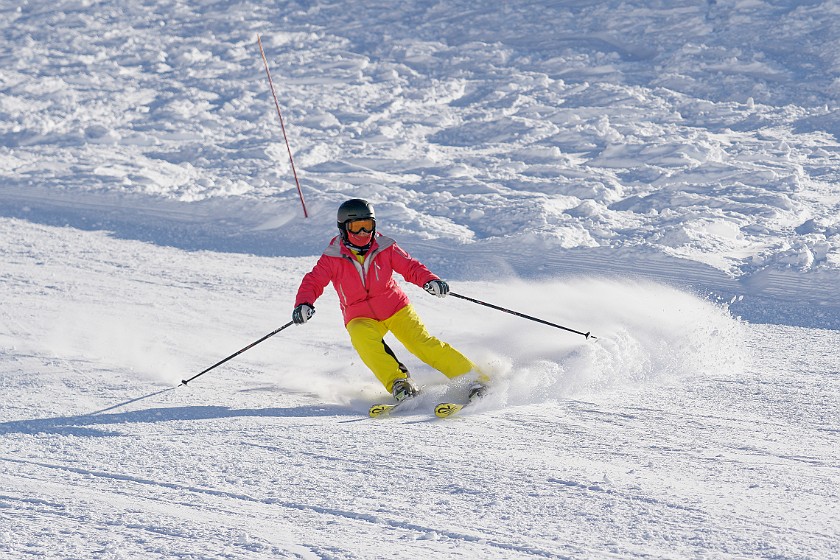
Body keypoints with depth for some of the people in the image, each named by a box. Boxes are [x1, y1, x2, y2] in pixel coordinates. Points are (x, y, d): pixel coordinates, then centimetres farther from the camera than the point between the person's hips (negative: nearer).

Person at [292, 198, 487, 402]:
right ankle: (398, 384, -34)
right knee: (363, 338, -34)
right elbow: (313, 282, -9)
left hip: (396, 308, 0)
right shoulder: (332, 259, -8)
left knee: (422, 343, -16)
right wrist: (303, 303, -30)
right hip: (360, 318, 0)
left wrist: (429, 280, -26)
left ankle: (475, 378, -11)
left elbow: (410, 267, -6)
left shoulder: (385, 248, -6)